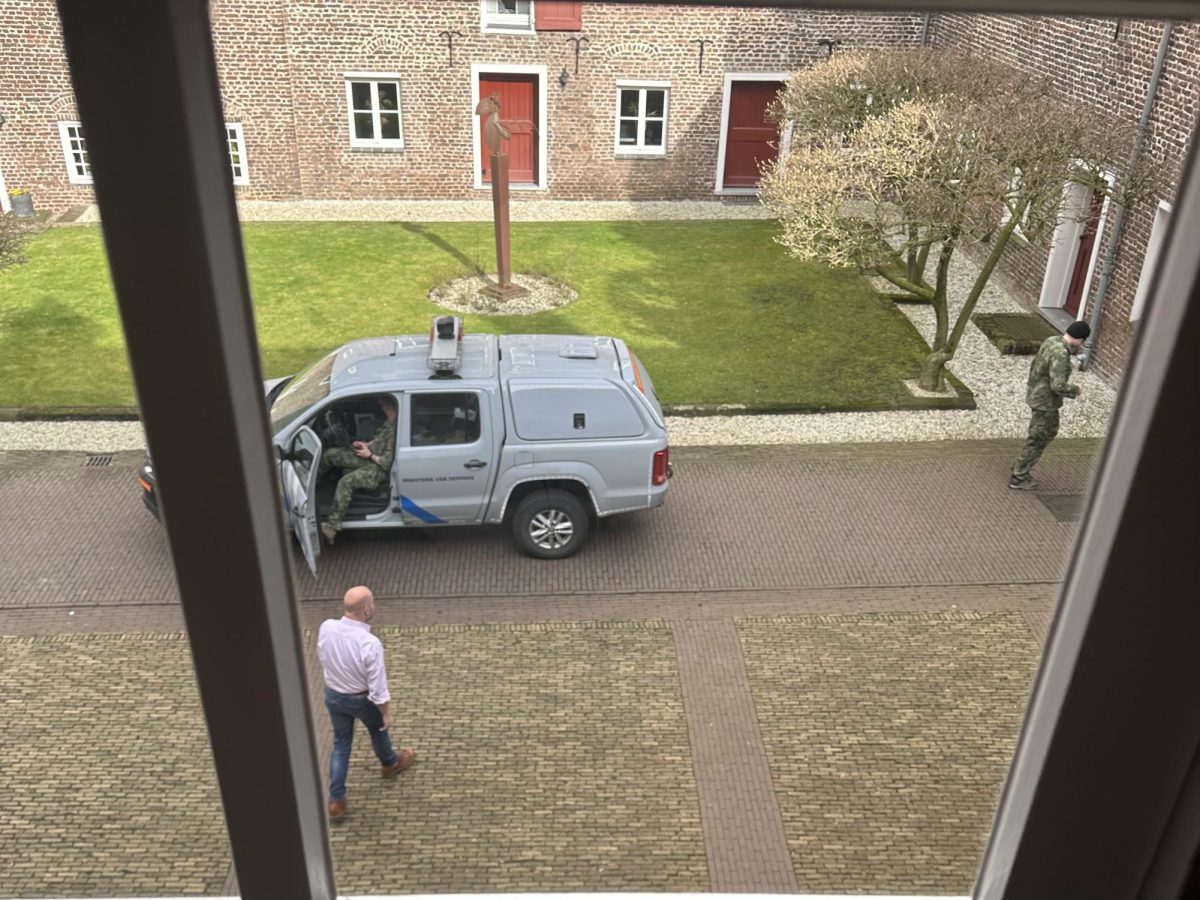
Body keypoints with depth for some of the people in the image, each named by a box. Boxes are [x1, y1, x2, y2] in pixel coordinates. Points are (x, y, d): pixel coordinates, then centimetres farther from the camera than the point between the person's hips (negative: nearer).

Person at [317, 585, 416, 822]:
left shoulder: (326, 628, -21)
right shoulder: (370, 643, -37)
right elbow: (377, 686, -26)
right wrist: (386, 713, -9)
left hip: (333, 695, 4)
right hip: (361, 699, -3)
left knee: (341, 744, 21)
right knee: (378, 729, 28)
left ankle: (336, 801, 27)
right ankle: (390, 764, 56)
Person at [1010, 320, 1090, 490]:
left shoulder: (1052, 340, -1)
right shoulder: (1061, 354, -29)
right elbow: (1058, 386, -32)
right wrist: (1075, 389, -12)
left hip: (1037, 393, 10)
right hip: (1046, 400, -9)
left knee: (1050, 431, 26)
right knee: (1038, 440, 6)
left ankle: (1021, 467, 34)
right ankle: (1018, 478, 18)